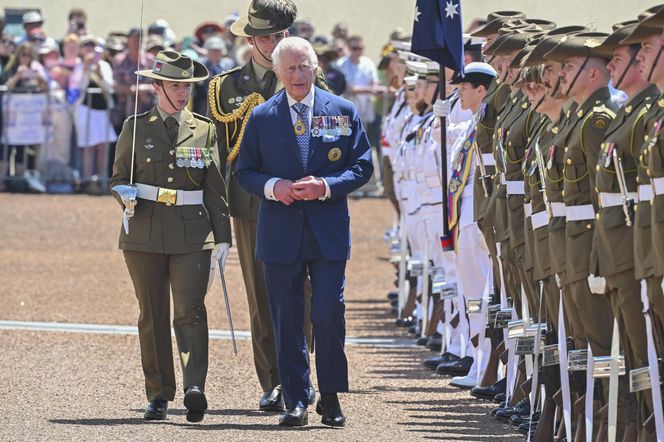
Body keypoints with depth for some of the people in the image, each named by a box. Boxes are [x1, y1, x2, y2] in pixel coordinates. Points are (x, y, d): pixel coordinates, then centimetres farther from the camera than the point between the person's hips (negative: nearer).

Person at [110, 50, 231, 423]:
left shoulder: (204, 131, 9)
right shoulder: (137, 128, 7)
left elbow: (216, 190, 10)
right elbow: (119, 177, 11)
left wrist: (223, 239, 4)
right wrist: (125, 196, -12)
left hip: (192, 235, -1)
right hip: (145, 234, 1)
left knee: (190, 312, -14)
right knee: (153, 316, 4)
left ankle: (195, 387, -25)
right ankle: (159, 394, 11)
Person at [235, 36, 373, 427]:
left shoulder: (343, 112, 5)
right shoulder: (262, 117, 6)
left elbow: (363, 166, 4)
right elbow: (245, 172, 9)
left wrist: (327, 186, -13)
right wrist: (272, 186, -12)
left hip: (329, 232, -1)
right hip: (281, 233, 1)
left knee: (329, 315, -6)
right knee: (287, 322, 3)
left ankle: (331, 397, 8)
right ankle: (295, 401, 9)